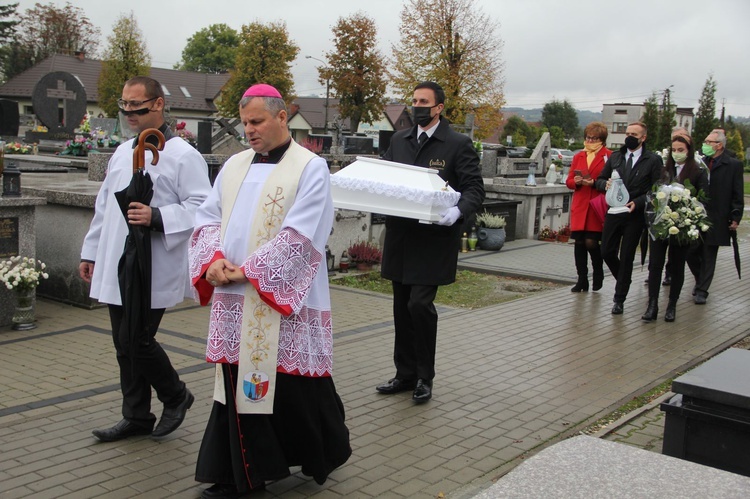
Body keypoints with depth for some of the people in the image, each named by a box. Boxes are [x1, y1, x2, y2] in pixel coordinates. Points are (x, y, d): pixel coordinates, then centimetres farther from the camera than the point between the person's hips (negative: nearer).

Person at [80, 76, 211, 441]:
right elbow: (104, 205, 20)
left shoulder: (183, 155, -9)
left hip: (154, 270, -7)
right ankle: (137, 417, 25)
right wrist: (91, 252, 20)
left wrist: (157, 217, -26)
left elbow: (201, 207, -14)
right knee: (124, 344, 11)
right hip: (116, 268, 7)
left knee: (137, 341, -7)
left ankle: (176, 397, 20)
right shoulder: (123, 152, 15)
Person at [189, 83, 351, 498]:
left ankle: (323, 455, 29)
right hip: (234, 301, 6)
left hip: (283, 301, -5)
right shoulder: (234, 166, 13)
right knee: (238, 385, 10)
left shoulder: (310, 168, -6)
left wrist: (249, 270, -16)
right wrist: (213, 259, -9)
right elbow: (208, 216, 10)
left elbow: (299, 234, -15)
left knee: (293, 386, 3)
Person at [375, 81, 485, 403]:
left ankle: (424, 377, 8)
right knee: (402, 308, 11)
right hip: (400, 237, 6)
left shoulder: (458, 144, -3)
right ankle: (405, 374, 24)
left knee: (420, 304, -11)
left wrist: (458, 211, -25)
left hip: (434, 239, -5)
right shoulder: (399, 140, 13)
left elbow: (475, 188, -6)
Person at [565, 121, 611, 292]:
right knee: (579, 242, 3)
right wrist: (576, 182, -6)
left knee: (591, 242, -8)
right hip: (579, 206, 5)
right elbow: (569, 181, 15)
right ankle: (582, 280, 12)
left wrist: (594, 183, -18)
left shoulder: (609, 156, -1)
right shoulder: (578, 157, 15)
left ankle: (598, 275, 16)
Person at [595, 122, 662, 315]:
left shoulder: (653, 160, -2)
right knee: (607, 252, 4)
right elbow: (600, 179, 14)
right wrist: (605, 184, -9)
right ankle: (624, 281, 33)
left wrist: (637, 203, -18)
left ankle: (619, 299, 12)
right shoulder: (615, 157, 11)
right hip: (613, 212, 4)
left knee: (626, 257, 2)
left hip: (635, 214, -4)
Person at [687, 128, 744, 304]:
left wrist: (735, 218, -7)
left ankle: (702, 290, 13)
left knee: (708, 257, 4)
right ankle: (701, 281, 31)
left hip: (716, 220, -3)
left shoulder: (733, 165, -2)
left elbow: (737, 196, -2)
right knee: (691, 253, 7)